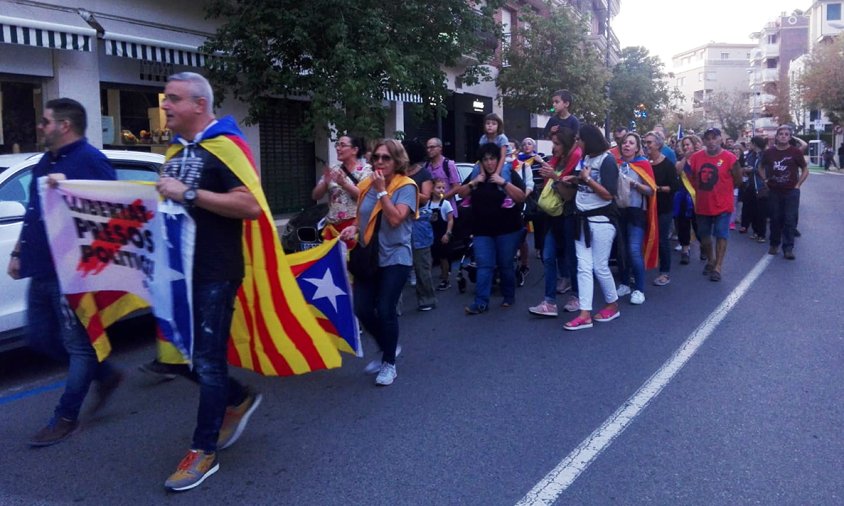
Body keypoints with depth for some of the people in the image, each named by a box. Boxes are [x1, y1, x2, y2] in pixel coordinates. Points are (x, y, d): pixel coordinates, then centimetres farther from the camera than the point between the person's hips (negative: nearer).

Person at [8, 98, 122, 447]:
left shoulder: (90, 159, -11)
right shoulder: (45, 162, 17)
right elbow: (33, 213, 24)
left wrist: (68, 187, -29)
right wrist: (19, 252, 21)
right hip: (43, 270, 10)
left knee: (77, 343, 2)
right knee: (39, 337, 16)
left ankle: (65, 418, 13)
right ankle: (106, 374, 29)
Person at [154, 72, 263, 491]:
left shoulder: (225, 146, -11)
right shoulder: (175, 151, 15)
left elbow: (250, 206, -23)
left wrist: (189, 193, -24)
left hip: (214, 272, -9)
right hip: (178, 268, 9)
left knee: (207, 359, -1)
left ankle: (204, 452, 12)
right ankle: (239, 399, 35)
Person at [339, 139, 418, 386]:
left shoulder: (406, 186, -9)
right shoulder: (367, 185, 7)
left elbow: (395, 219, -23)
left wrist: (382, 190, -18)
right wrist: (354, 228, 0)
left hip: (395, 258, -5)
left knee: (385, 310, -8)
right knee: (362, 309, 1)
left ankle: (389, 363, 13)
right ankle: (386, 347, 28)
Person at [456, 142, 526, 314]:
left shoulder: (510, 174, -3)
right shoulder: (476, 174, 8)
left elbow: (521, 197, -12)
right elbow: (461, 194, 10)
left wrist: (503, 182, -21)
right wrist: (473, 183, -8)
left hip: (507, 229, -2)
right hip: (482, 230, 3)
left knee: (505, 265, 7)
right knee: (484, 266, -3)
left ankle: (509, 297, 25)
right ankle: (481, 303, -5)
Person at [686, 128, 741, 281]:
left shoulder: (729, 158, -12)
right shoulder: (696, 157, -2)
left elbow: (738, 180, -3)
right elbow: (690, 177, 9)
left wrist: (722, 189, 3)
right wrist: (701, 189, 3)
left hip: (722, 205, -4)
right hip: (702, 205, 4)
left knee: (721, 236, 0)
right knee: (704, 235, 16)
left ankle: (717, 268, 6)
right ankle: (710, 261, 36)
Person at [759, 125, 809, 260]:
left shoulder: (796, 152, -5)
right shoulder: (769, 152, 1)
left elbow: (805, 170, 5)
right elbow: (761, 167, 18)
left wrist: (798, 184, -3)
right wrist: (765, 181, 7)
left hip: (791, 192, -2)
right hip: (774, 192, 2)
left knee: (790, 220, -3)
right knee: (775, 219, 9)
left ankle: (788, 248, 1)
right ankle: (774, 244, 23)